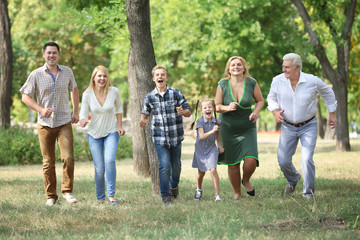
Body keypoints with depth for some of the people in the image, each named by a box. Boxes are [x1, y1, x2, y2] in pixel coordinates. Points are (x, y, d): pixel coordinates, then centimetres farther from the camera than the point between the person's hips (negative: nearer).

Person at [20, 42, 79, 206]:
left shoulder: (67, 72, 5)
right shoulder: (36, 75, -2)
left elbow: (74, 89, 23)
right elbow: (25, 97, -1)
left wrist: (76, 112, 16)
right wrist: (41, 110, -16)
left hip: (64, 123, 1)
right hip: (45, 124, -1)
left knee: (68, 158, -12)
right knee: (48, 162, 4)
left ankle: (67, 191, 3)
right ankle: (51, 196, 14)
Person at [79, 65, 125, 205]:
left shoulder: (114, 91, -8)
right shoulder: (87, 94, -10)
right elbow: (83, 114, -9)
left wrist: (120, 126, 0)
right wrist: (82, 121, -31)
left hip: (111, 132, 0)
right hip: (94, 134, 0)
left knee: (109, 160, -25)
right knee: (99, 168, -6)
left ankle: (111, 194, -16)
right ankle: (100, 197, 14)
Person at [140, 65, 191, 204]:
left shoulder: (176, 93, -2)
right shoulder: (149, 97, 1)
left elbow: (188, 112, 0)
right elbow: (145, 114, 11)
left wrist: (182, 112, -24)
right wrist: (143, 122, -12)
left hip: (175, 135, 1)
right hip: (159, 137, -1)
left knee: (176, 165, 12)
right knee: (164, 165, -12)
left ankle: (174, 186, 41)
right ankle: (165, 195, -1)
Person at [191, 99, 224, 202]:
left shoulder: (216, 122, -5)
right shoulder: (200, 122, -15)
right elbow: (202, 136, -24)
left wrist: (220, 145, 11)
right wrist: (212, 131, -33)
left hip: (211, 149, 0)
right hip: (200, 149, 0)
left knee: (213, 170, -17)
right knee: (201, 173, 15)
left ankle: (217, 195, -16)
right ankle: (199, 190, 43)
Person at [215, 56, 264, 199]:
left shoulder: (251, 83, -7)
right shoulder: (223, 84, -7)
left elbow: (260, 100, 7)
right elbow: (217, 106, -2)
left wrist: (255, 112, -12)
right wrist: (228, 108, -23)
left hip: (248, 128, 0)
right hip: (228, 129, 0)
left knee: (251, 161, -16)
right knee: (233, 164, 4)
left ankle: (246, 181, 19)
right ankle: (237, 194, 26)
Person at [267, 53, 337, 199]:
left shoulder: (312, 81, -17)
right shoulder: (278, 81, -13)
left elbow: (328, 93, 4)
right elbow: (271, 98, 6)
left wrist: (332, 114, 10)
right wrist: (275, 111, -15)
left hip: (308, 126, -2)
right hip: (288, 127, 2)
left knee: (307, 159, -16)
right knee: (283, 161, 2)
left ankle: (308, 192, 5)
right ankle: (293, 179, 38)